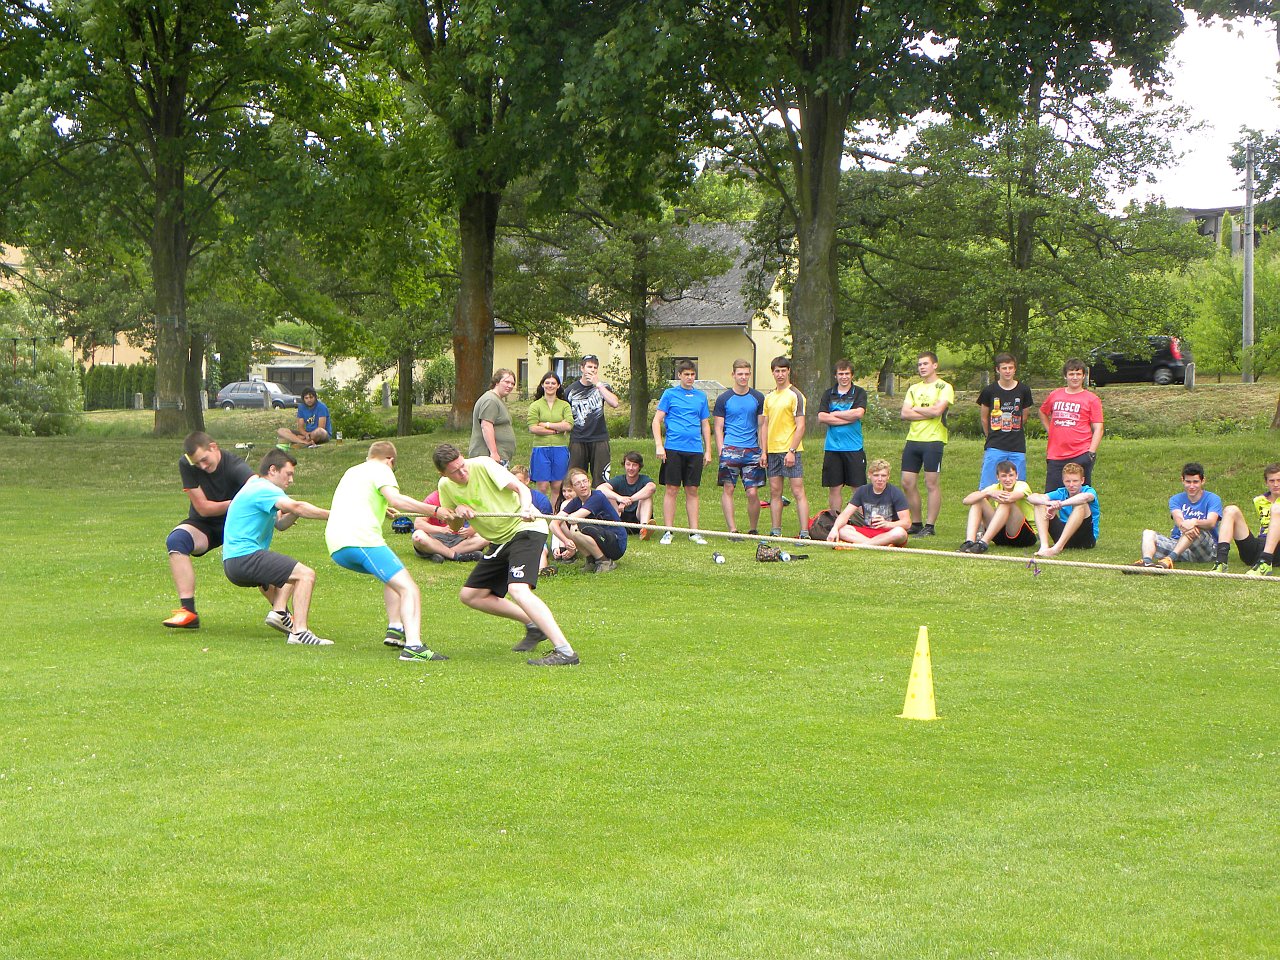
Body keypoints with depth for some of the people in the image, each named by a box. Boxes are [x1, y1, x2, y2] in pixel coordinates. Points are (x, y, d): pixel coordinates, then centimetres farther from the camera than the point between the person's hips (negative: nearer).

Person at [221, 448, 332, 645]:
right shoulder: (263, 490, -9)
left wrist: (294, 514, 4)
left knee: (290, 570, 33)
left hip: (232, 562, 11)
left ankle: (279, 611, 9)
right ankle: (299, 632, -28)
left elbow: (279, 524, 24)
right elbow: (296, 506, -25)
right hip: (245, 557, -11)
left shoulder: (254, 486, 25)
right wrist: (332, 516, -23)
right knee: (306, 575, -18)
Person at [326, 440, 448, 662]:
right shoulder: (381, 470, 6)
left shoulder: (352, 471, 31)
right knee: (408, 588, -14)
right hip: (361, 539, -9)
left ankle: (395, 629, 17)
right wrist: (434, 510, -13)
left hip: (336, 547, 9)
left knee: (393, 576, 31)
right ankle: (413, 646, -36)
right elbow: (395, 499, -14)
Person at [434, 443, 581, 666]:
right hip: (500, 541, 9)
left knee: (517, 590, -28)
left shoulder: (483, 465, -16)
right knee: (470, 595, 9)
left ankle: (565, 651, -34)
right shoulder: (446, 486, 3)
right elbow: (454, 527, 13)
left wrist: (526, 508, -43)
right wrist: (457, 513, -11)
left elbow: (520, 487, -21)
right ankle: (534, 626, 16)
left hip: (525, 530, -9)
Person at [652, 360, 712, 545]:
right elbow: (657, 420, 1)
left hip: (695, 450, 3)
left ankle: (694, 532, 10)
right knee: (672, 490, -2)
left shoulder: (701, 396, 12)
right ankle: (668, 532, 3)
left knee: (692, 491, 6)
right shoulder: (670, 394, 3)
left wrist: (708, 451, 12)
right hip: (673, 449, -3)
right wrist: (659, 445, -8)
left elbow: (705, 425, 18)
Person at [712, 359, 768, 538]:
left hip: (752, 451, 1)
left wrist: (763, 452, 3)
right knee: (728, 489, -5)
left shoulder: (758, 398, 9)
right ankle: (732, 529, -2)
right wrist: (721, 451, -5)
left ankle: (753, 529, 11)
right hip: (730, 448, -1)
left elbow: (763, 426, 11)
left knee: (752, 493, -3)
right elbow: (718, 427, 6)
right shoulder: (724, 399, 6)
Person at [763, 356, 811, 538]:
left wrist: (792, 451, -17)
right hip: (772, 451, 7)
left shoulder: (795, 395, -6)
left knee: (798, 491, -8)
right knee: (774, 492, 8)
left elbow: (800, 426, -11)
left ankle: (804, 533, -11)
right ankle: (776, 532, 13)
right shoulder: (769, 397, 14)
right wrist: (764, 451, 9)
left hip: (790, 450, -7)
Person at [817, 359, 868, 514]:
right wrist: (847, 418, -10)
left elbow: (858, 413, -14)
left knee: (857, 488, -1)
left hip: (854, 447, -2)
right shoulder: (828, 394, 9)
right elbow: (821, 417, -3)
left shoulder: (859, 393, 3)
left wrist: (834, 414, -5)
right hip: (832, 447, 2)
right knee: (835, 488, 5)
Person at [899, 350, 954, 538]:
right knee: (907, 482, 4)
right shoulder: (914, 389, 17)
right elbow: (904, 413, 6)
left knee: (932, 483, -4)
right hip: (913, 439, 6)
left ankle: (929, 526, -1)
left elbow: (937, 410, -15)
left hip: (933, 440, -6)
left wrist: (915, 409, -1)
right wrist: (927, 413, -6)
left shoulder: (944, 387, -1)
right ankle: (916, 523, 14)